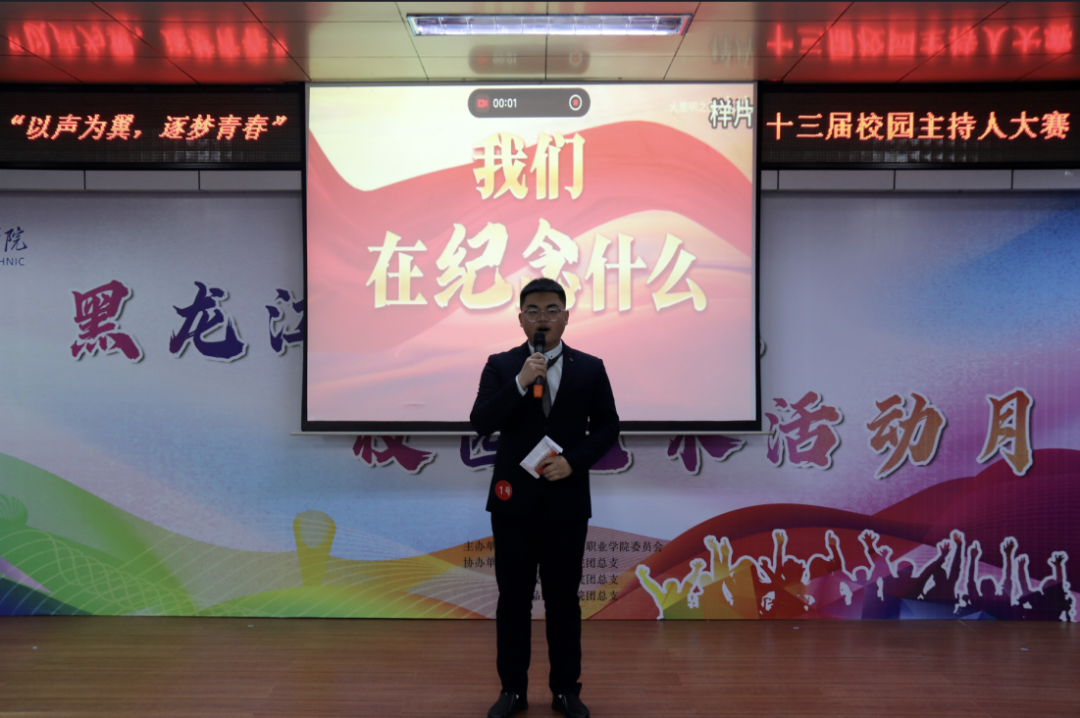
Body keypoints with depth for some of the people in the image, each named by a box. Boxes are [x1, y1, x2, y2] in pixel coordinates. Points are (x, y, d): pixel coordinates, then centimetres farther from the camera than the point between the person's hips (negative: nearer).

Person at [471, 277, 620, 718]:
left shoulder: (589, 368, 3)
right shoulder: (501, 366, 1)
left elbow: (608, 427, 4)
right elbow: (481, 423, -11)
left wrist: (574, 461, -11)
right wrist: (520, 382, -22)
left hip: (566, 499, 0)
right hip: (513, 498, 0)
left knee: (564, 599, 8)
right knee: (513, 598, 7)